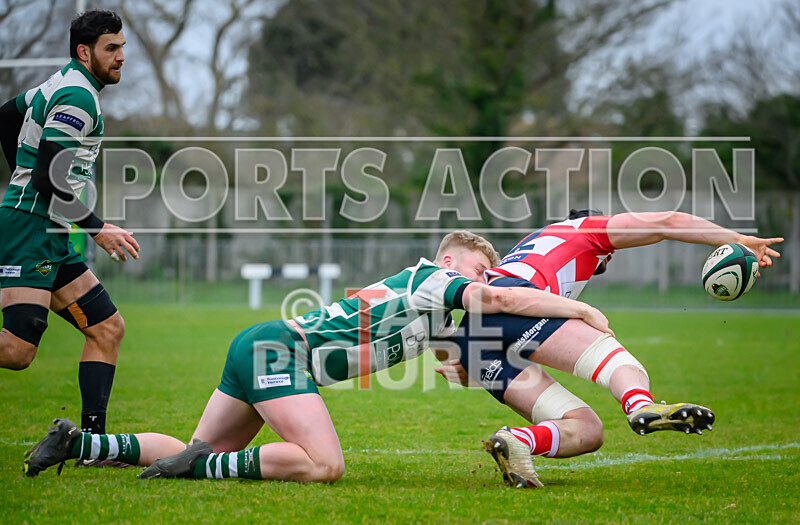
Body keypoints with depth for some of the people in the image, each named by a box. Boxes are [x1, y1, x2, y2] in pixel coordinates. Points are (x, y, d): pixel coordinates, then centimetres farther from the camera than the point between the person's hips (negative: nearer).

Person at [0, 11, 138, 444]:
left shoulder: (65, 84, 18)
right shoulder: (78, 97, -13)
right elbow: (48, 177, -18)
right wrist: (96, 229, -12)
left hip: (53, 239, 11)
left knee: (107, 328, 7)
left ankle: (91, 440, 4)